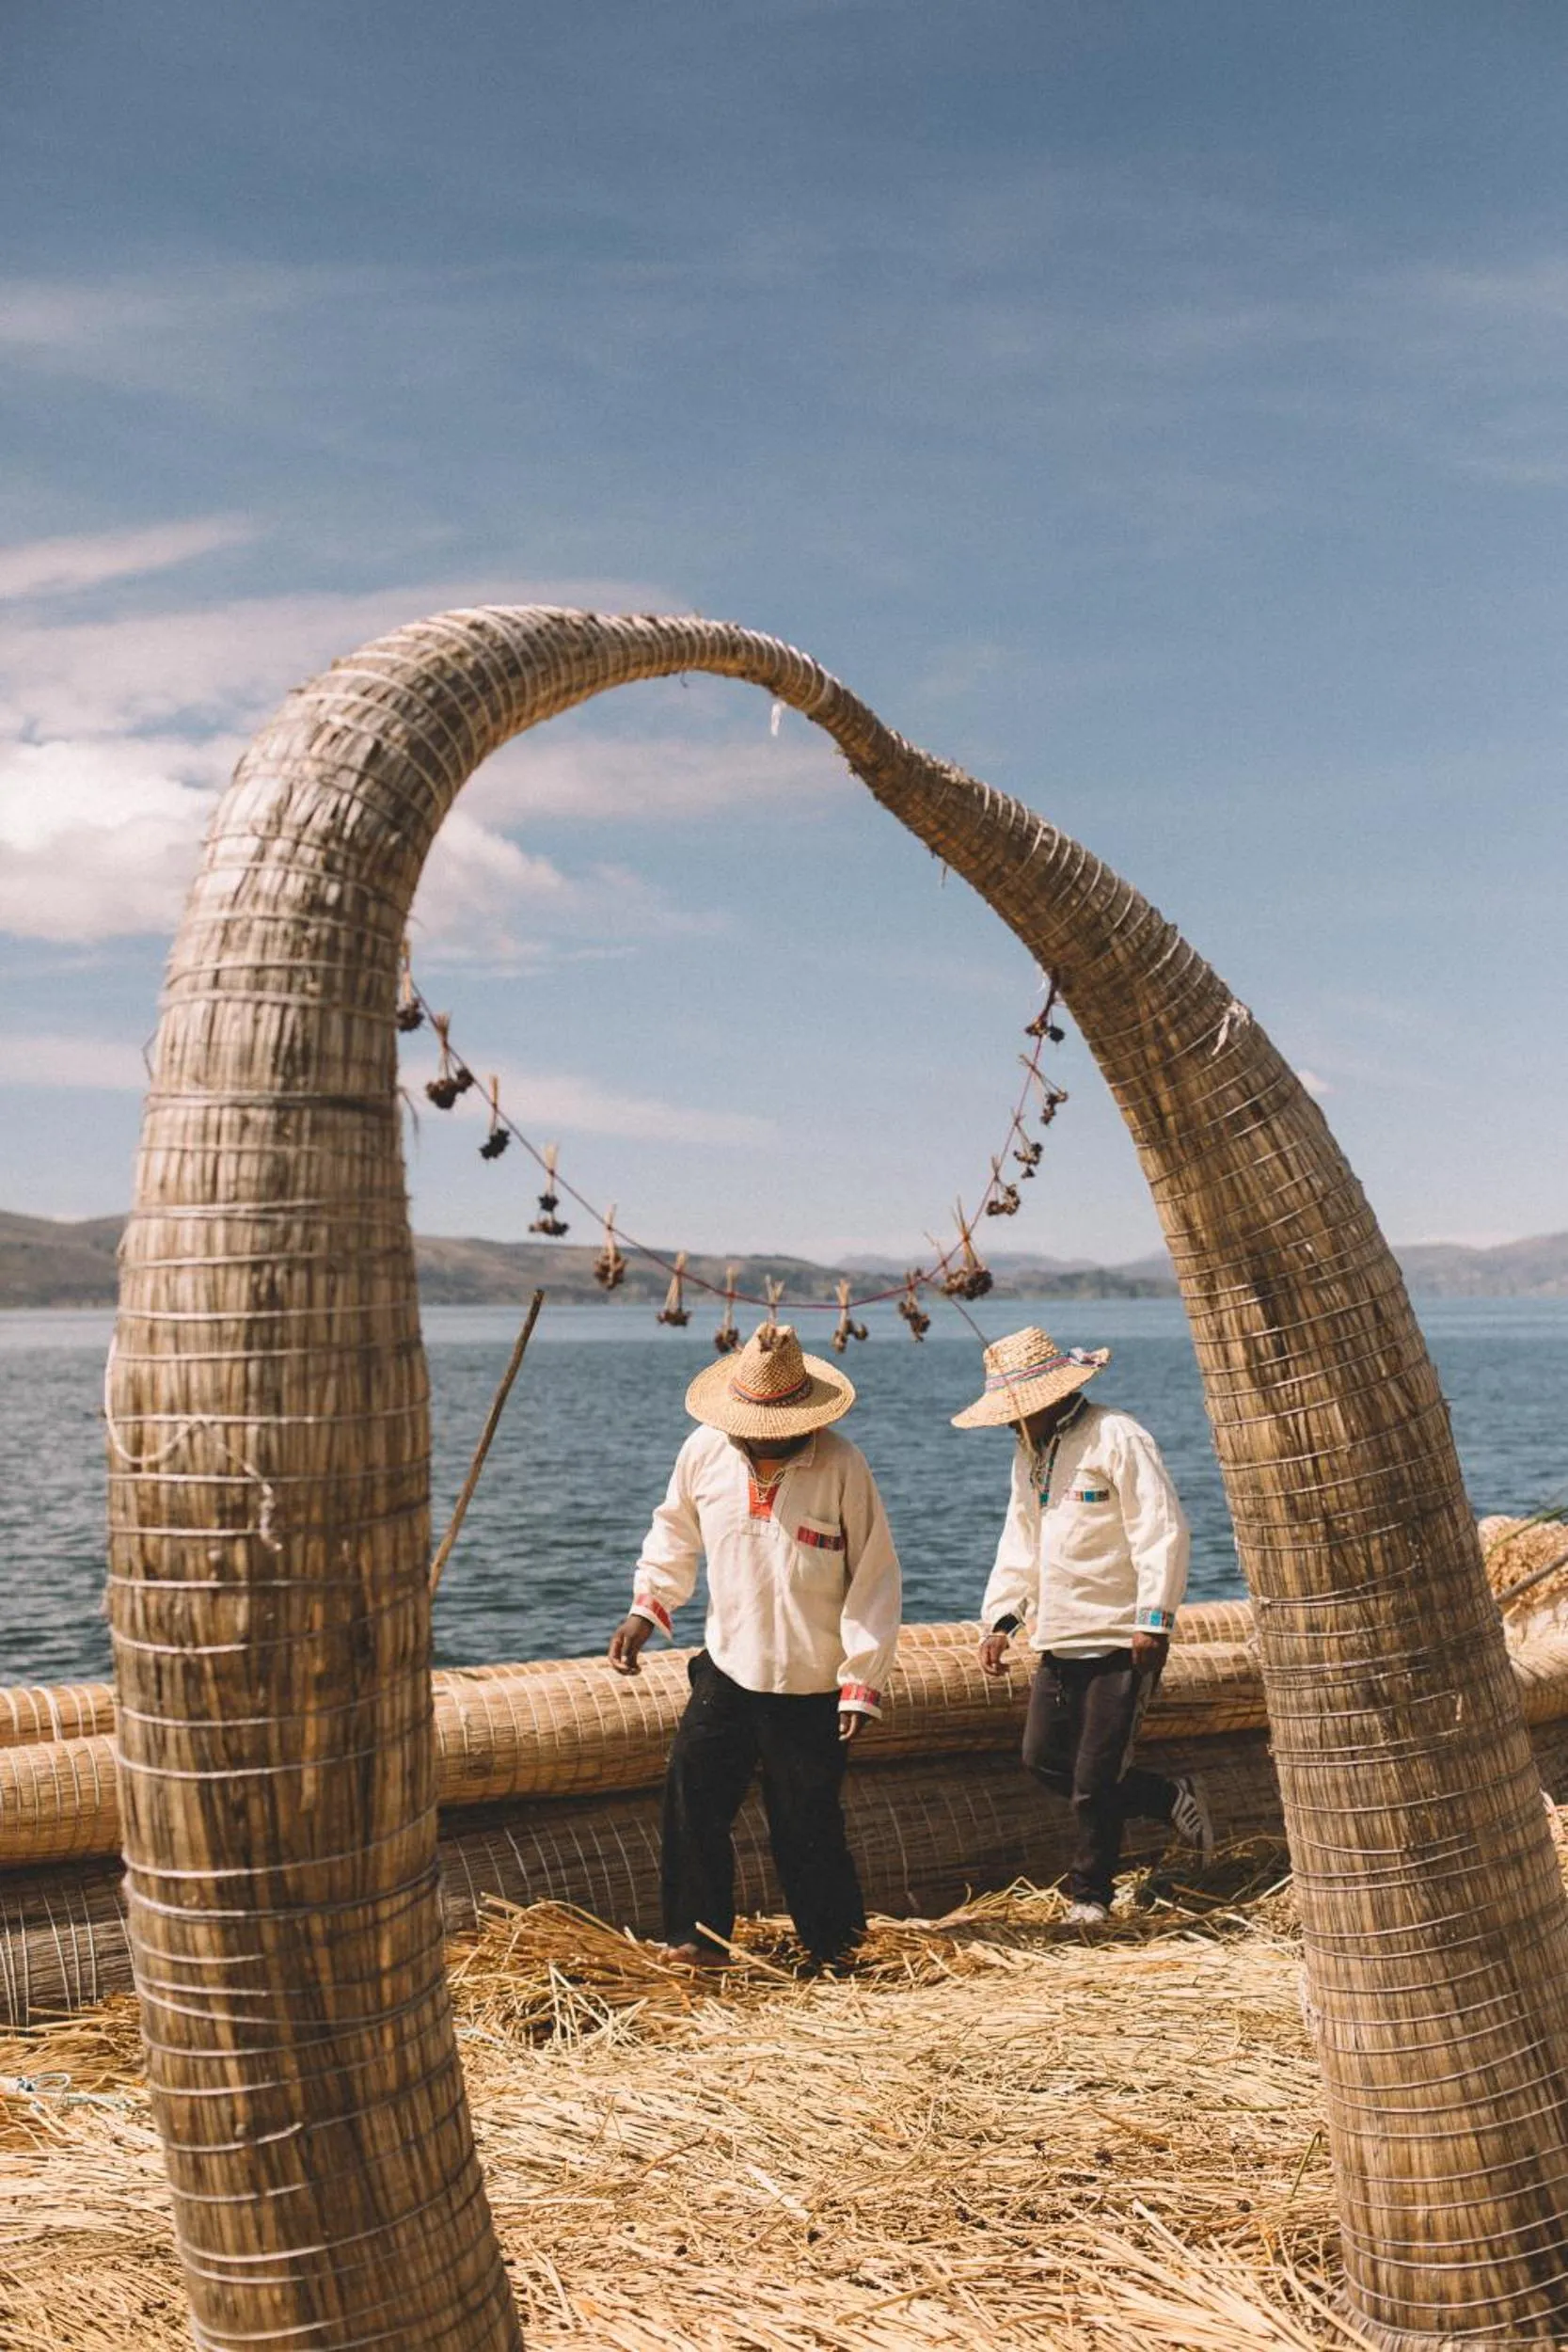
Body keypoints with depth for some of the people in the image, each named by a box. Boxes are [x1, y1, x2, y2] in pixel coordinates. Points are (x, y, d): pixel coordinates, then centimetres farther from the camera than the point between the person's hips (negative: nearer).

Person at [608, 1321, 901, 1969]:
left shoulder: (841, 1465, -14)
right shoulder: (704, 1452, -4)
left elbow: (875, 1577, -9)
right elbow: (676, 1530, 15)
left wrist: (862, 1682, -10)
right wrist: (647, 1606, 2)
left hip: (812, 1688, -3)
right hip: (726, 1672, 3)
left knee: (807, 1827, 3)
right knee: (691, 1797, -6)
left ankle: (837, 1953, 23)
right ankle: (698, 1933, 11)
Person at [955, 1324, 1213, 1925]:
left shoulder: (1117, 1438, -13)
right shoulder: (1029, 1450, 13)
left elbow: (1163, 1532, -17)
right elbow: (1020, 1541, 18)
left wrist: (1154, 1620, -20)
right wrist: (1000, 1617, 8)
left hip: (1122, 1642, -9)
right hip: (1059, 1642, 9)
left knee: (1095, 1778, -3)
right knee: (1043, 1757, 9)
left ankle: (1090, 1894, 15)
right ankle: (1173, 1800, 22)